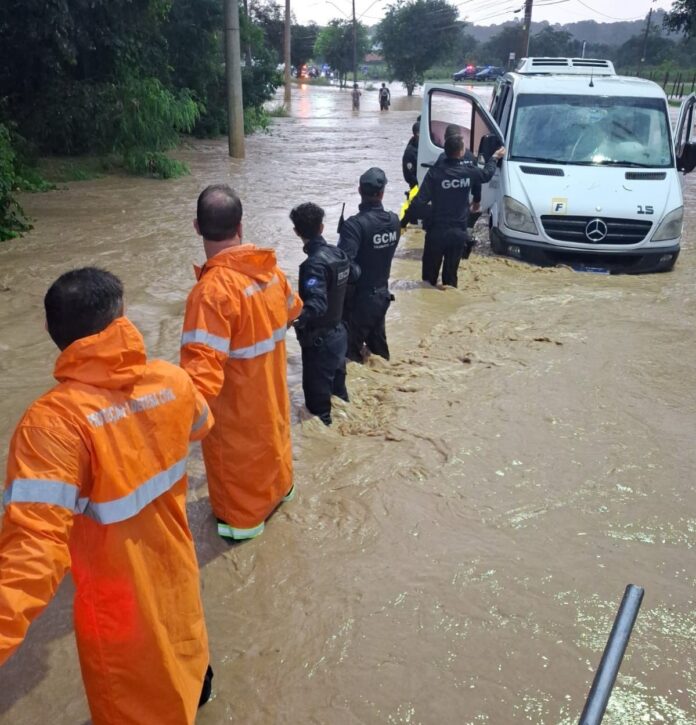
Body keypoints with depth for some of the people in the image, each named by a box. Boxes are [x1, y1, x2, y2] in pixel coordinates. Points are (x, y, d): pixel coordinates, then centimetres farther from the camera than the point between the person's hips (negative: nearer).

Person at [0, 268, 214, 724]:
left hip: (117, 586, -5)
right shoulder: (173, 381, -17)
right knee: (177, 626, 37)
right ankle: (194, 686, 66)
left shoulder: (53, 420, -34)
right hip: (173, 558, 6)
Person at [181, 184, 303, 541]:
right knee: (271, 433, 31)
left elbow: (204, 365, -41)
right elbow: (291, 310, 12)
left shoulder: (213, 288, -34)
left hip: (237, 405, -7)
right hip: (271, 389, 7)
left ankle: (243, 518, 41)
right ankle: (278, 487, 57)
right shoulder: (270, 269, -10)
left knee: (237, 453, 18)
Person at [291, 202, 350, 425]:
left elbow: (317, 304, -38)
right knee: (337, 387, 26)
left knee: (317, 396, 5)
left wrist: (295, 318, -52)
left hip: (319, 340, -9)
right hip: (338, 332, 9)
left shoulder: (314, 263, -25)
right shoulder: (338, 253, -1)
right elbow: (352, 274, 20)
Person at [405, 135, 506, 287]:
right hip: (458, 233, 2)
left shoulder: (435, 172, -13)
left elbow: (420, 200, -16)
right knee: (450, 275, 11)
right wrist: (495, 158, 37)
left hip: (436, 232, -2)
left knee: (429, 274, 9)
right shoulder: (468, 171, -5)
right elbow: (486, 174, 18)